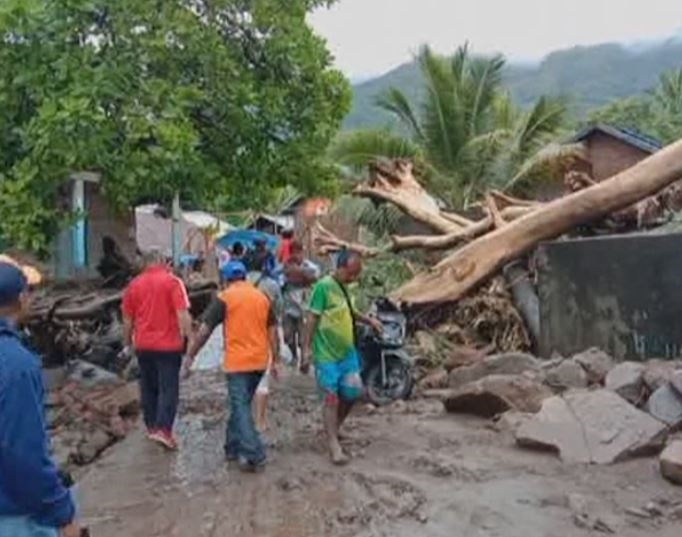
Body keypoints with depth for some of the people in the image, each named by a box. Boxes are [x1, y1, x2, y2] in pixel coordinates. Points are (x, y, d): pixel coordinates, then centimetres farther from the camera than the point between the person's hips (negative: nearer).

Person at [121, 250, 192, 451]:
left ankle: (151, 426, 24)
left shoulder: (134, 284, 6)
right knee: (168, 388, 0)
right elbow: (183, 315, -15)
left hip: (143, 345, 4)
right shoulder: (172, 281, -7)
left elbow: (127, 319, 11)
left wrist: (127, 343, 22)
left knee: (148, 387, 15)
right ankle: (163, 429, -9)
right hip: (168, 344, -4)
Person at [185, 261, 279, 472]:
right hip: (259, 361, 5)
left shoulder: (225, 297, -5)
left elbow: (205, 330, -7)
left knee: (241, 408, -1)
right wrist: (274, 360, 14)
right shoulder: (262, 297, 9)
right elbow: (273, 332, 9)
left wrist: (191, 355, 1)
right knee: (240, 404, 20)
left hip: (237, 361, -5)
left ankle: (254, 456, -7)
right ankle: (233, 447, 29)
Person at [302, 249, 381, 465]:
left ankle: (333, 428, 31)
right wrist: (307, 349, -17)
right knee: (332, 398, -2)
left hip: (348, 352, 8)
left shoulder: (344, 287, 8)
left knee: (353, 392, 9)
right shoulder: (324, 286, -16)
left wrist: (368, 320, 9)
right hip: (327, 355, -8)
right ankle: (334, 445, 6)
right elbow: (313, 318, -15)